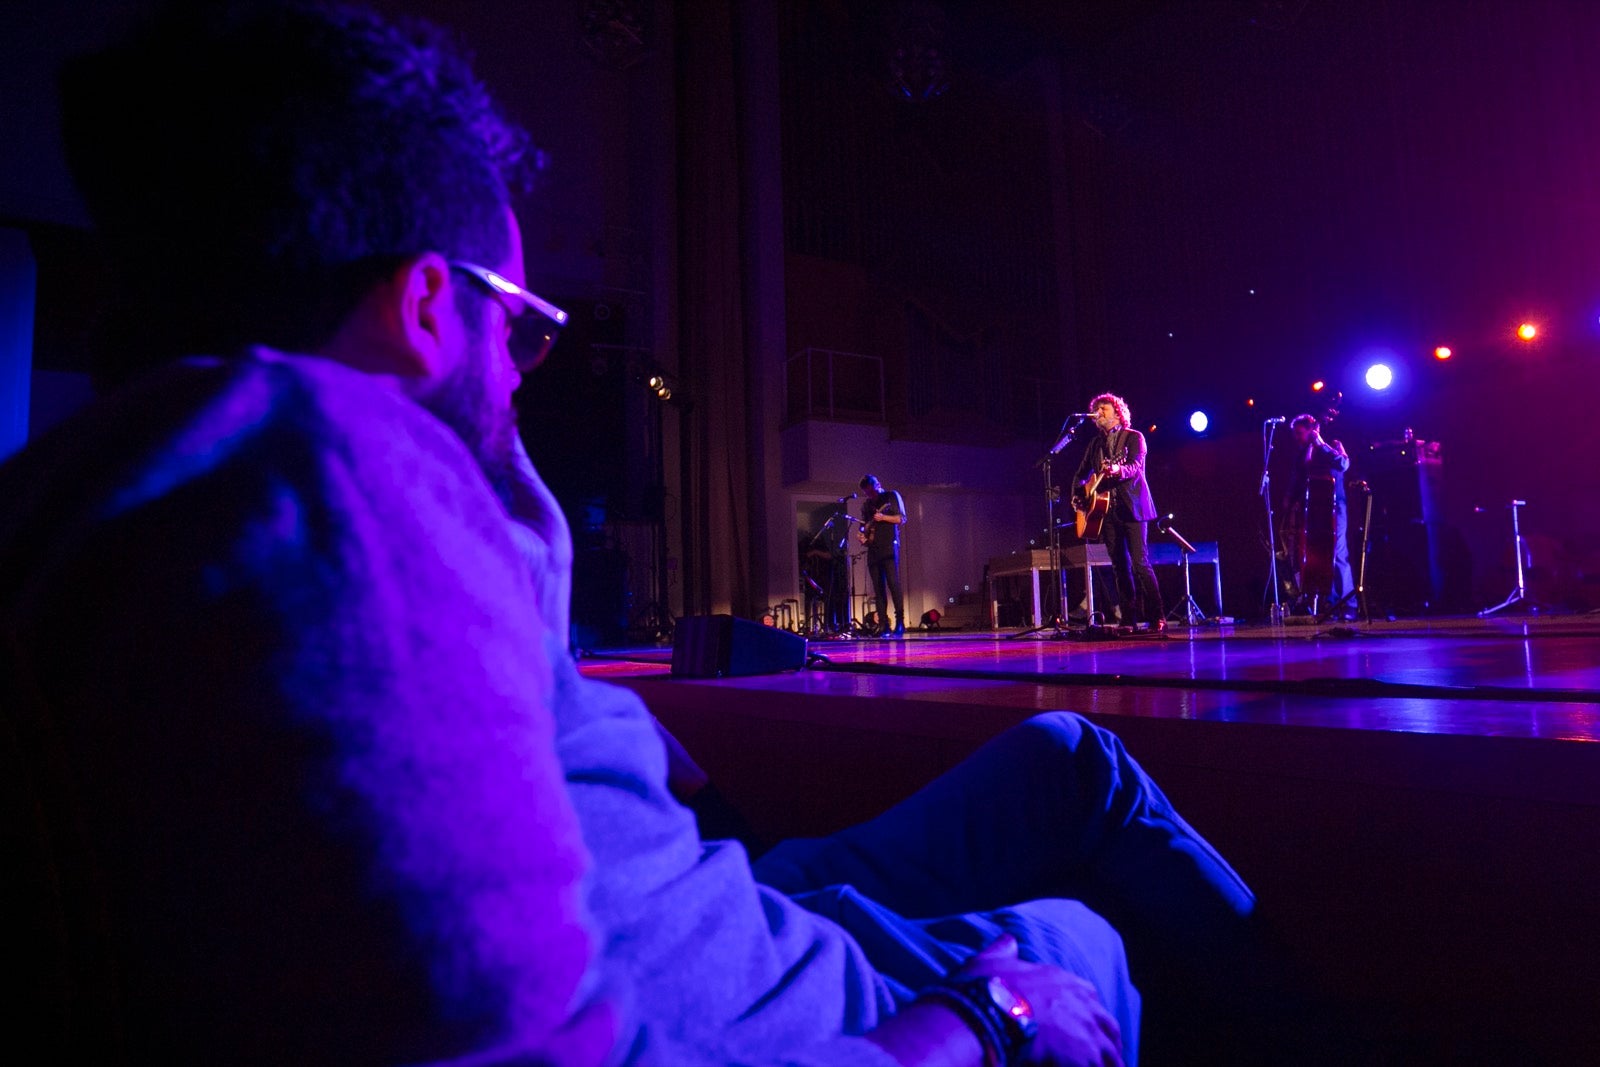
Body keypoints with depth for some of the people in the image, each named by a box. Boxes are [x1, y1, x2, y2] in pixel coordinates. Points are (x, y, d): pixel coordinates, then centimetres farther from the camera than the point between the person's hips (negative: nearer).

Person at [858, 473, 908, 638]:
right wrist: (862, 534, -1)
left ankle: (900, 623, -10)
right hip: (873, 549, 5)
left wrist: (883, 517, -14)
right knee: (878, 589, 1)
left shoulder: (892, 496, 4)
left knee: (893, 584, -13)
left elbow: (902, 519, -1)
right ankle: (884, 626, 2)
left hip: (889, 547, -5)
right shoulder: (866, 504, 18)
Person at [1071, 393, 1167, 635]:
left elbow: (1136, 467, -16)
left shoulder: (1134, 437, 0)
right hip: (1105, 508, 5)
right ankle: (1128, 620, 8)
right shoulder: (1095, 443, 16)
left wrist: (1117, 470, -37)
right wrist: (1077, 496, 3)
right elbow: (1081, 474, 20)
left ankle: (1157, 618, -9)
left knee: (1140, 562, -12)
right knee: (1119, 566, 5)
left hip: (1132, 507, -5)